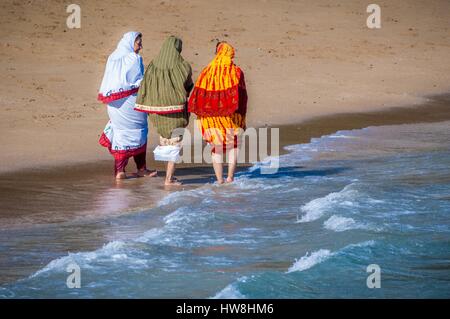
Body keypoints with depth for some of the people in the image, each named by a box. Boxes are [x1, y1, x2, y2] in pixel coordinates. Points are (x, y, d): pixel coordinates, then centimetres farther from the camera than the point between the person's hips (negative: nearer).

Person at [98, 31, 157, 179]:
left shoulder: (112, 58, 6)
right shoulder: (134, 59, -13)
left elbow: (107, 83, 9)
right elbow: (141, 82, -13)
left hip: (114, 104, 6)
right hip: (131, 102, -6)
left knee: (120, 133, 11)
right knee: (137, 132, 8)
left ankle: (119, 170, 7)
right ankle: (141, 168, 14)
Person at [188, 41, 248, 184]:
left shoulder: (207, 72, 0)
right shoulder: (236, 72, -5)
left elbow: (197, 95, -2)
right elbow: (241, 96, -8)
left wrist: (200, 117, 4)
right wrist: (242, 118, -2)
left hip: (212, 118, 2)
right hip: (231, 118, -1)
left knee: (216, 148, 11)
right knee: (233, 147, 12)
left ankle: (219, 178, 7)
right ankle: (230, 176, 4)